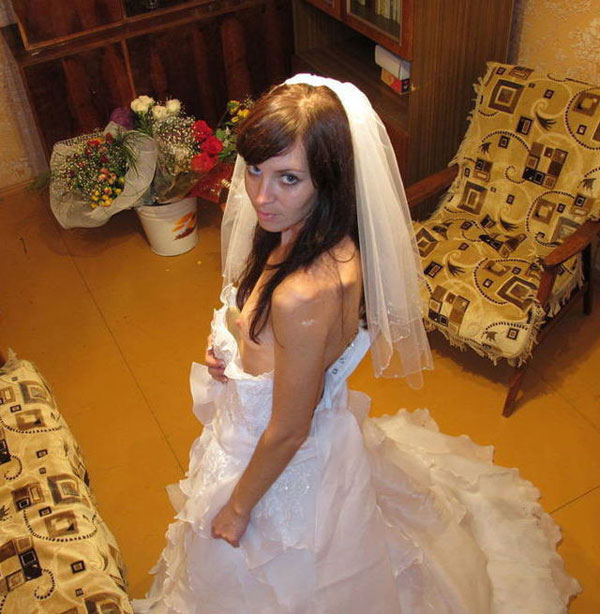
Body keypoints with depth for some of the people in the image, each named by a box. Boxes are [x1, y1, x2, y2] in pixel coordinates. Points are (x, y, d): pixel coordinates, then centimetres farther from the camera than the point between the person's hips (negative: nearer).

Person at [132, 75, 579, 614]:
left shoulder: (305, 297, -42)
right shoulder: (322, 235, -15)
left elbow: (287, 432, -27)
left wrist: (236, 507, -11)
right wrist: (232, 351, -8)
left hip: (288, 466, -7)